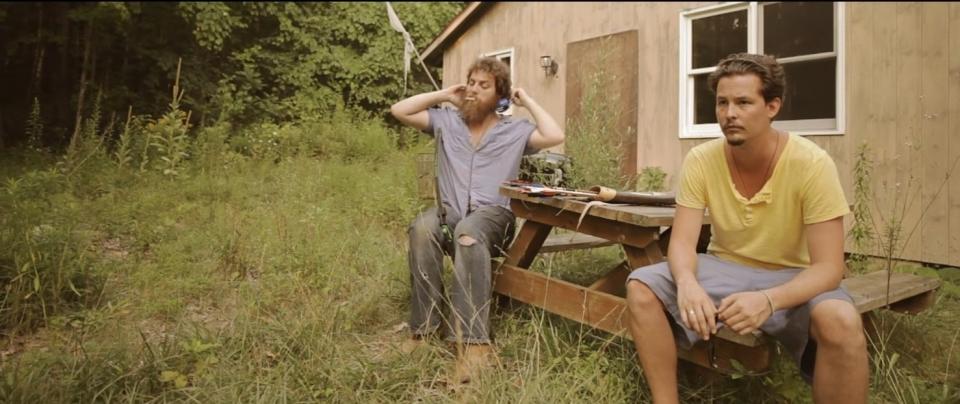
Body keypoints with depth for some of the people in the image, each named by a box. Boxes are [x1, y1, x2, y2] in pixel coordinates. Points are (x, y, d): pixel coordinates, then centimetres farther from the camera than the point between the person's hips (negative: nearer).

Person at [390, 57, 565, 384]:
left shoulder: (515, 130, 10)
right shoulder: (446, 121, 17)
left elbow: (555, 137, -7)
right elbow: (399, 110, 12)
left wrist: (527, 102, 6)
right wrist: (442, 95, 14)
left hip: (493, 216, -2)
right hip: (449, 215, 3)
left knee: (468, 231, -40)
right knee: (422, 227, -34)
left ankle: (473, 342, -46)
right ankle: (424, 328, -28)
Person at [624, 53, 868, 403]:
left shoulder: (812, 164, -20)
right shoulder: (700, 161, -13)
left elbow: (828, 267, -21)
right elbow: (682, 242, -13)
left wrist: (768, 299, -42)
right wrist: (687, 282, -38)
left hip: (790, 278, -2)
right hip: (724, 268, 3)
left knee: (842, 324, -35)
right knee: (641, 287, -22)